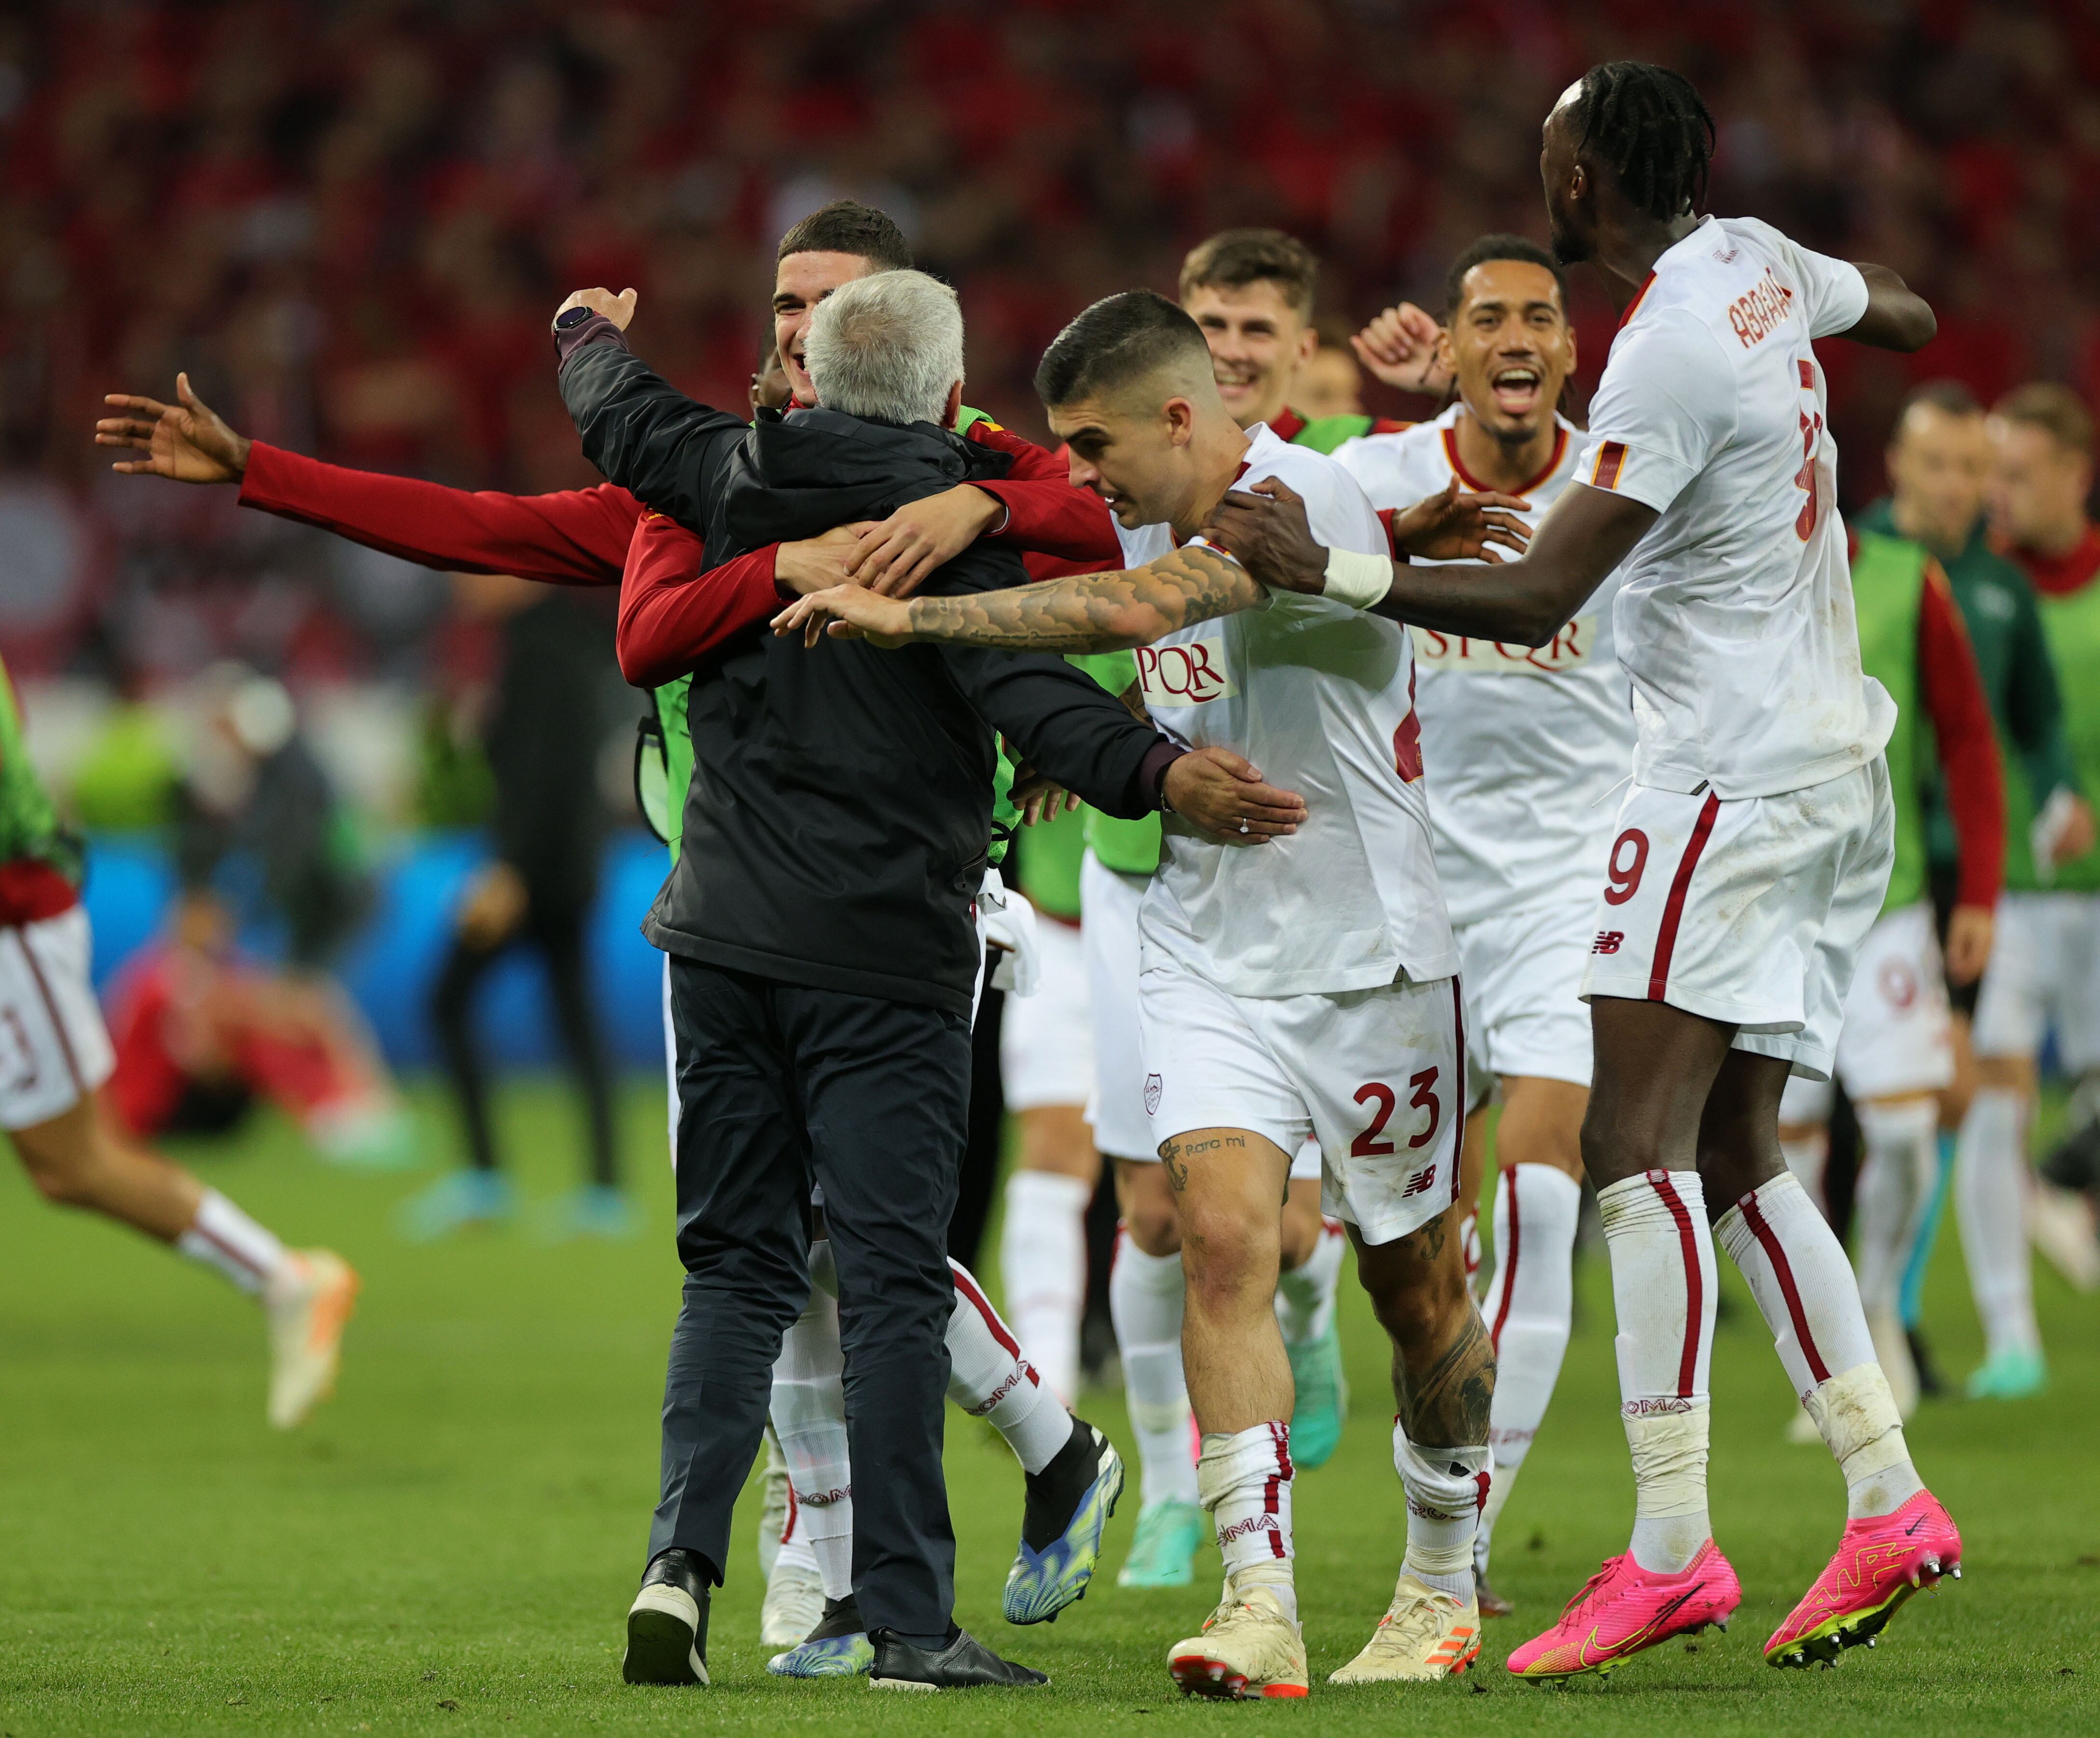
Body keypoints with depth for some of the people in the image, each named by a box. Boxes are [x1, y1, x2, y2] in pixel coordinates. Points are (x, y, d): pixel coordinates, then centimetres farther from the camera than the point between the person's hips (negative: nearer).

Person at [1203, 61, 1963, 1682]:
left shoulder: (1668, 358, -19)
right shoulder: (1759, 263, 7)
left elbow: (1536, 599, -23)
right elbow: (1903, 315, 31)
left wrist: (1332, 571, -24)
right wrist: (1853, 304, 51)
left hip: (1731, 784, -10)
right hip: (1838, 768, 10)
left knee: (1639, 1141, -14)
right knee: (1736, 1157, 11)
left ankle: (1671, 1545, -19)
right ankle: (1888, 1499, 8)